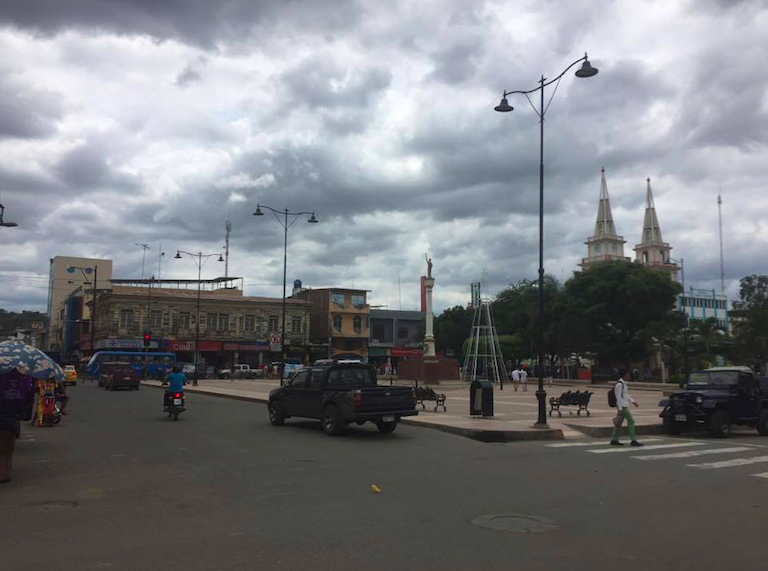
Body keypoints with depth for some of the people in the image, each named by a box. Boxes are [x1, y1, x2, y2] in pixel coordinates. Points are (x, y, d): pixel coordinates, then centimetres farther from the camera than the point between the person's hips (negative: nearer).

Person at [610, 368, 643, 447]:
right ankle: (633, 440, -5)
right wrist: (620, 409, -22)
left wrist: (633, 401, 21)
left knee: (619, 423, 10)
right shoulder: (619, 384, -16)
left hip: (625, 406, 10)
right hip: (623, 406, -10)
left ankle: (614, 440, 13)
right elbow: (619, 397, -20)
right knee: (631, 421, -8)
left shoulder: (623, 383, 16)